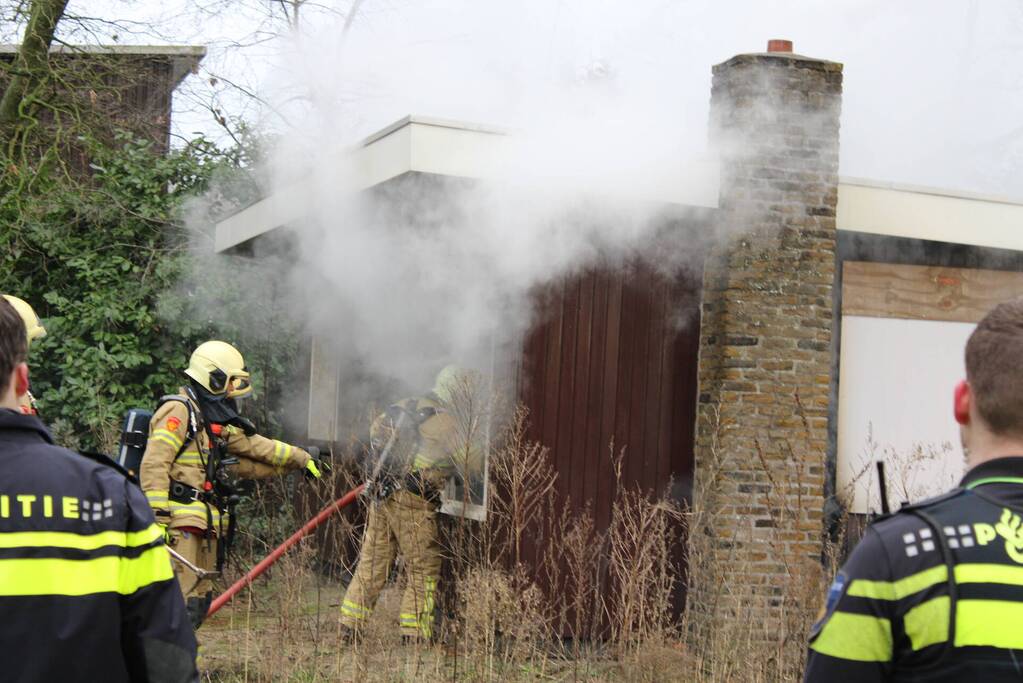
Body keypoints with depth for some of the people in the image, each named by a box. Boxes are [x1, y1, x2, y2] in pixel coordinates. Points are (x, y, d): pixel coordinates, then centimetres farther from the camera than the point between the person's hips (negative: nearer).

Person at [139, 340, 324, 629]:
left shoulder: (216, 423, 21)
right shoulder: (179, 411, -9)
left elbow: (255, 446, 30)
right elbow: (154, 464, -17)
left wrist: (299, 458, 33)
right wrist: (157, 517, -24)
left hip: (205, 527, 10)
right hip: (180, 521, -10)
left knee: (199, 600, 11)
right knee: (182, 604, -15)